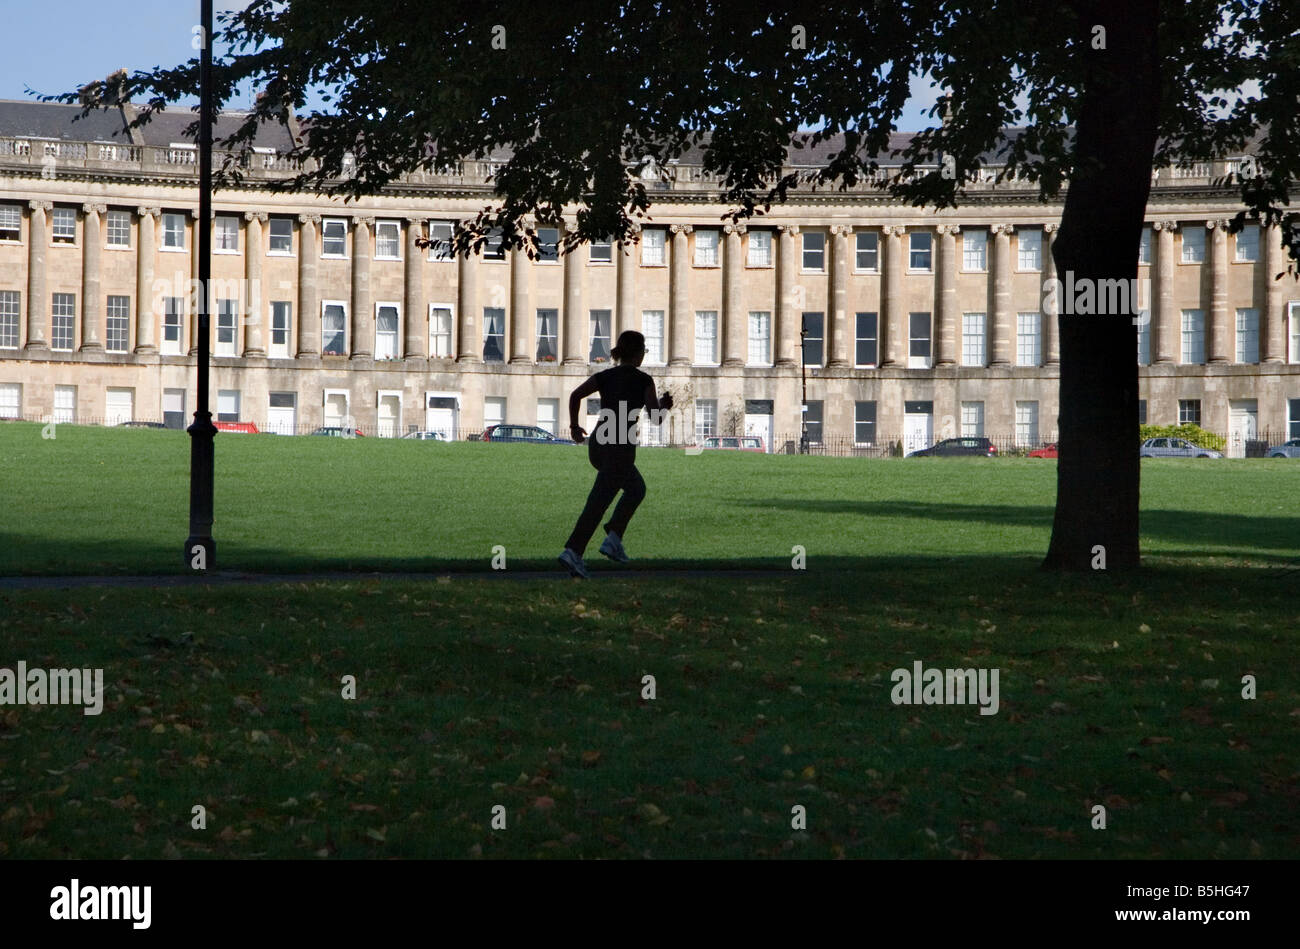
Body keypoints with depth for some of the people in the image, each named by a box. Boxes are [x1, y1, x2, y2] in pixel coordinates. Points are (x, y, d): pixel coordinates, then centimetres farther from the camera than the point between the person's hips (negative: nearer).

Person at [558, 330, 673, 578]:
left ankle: (613, 539, 14)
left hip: (596, 445, 6)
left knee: (637, 488, 24)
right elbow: (656, 416, -4)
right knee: (598, 502, -6)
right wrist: (663, 404, 17)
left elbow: (576, 395, -2)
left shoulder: (605, 376, 11)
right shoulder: (643, 380, -2)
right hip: (620, 447, -6)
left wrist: (574, 425, 9)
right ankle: (572, 552, -15)